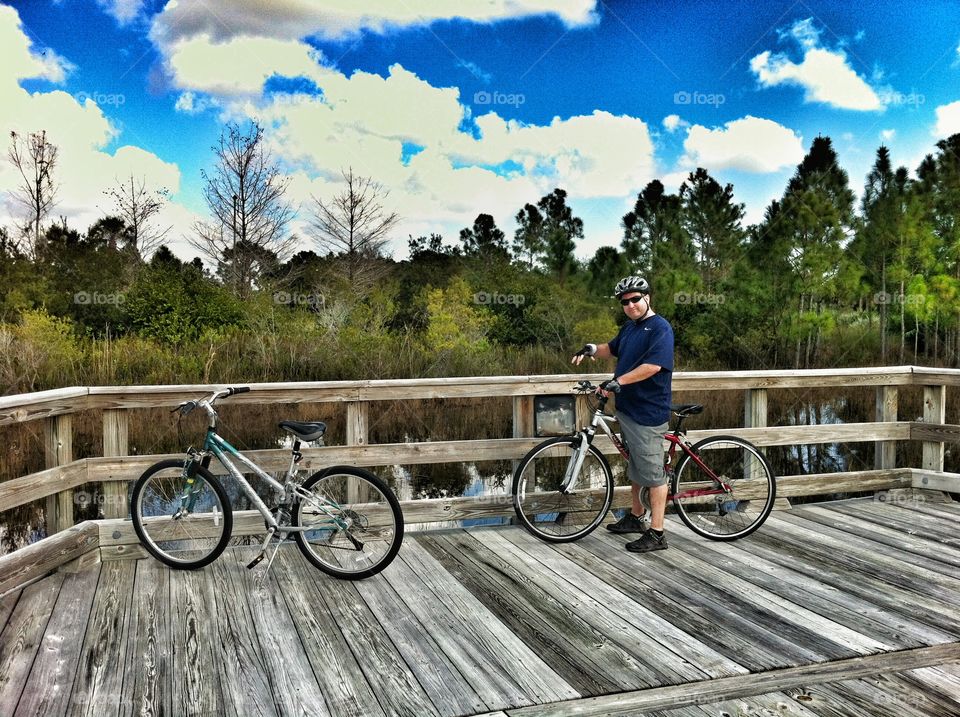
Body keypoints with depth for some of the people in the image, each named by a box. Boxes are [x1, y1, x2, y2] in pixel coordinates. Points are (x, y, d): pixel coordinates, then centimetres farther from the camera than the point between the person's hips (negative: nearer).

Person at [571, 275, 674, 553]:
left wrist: (619, 381, -29)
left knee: (653, 472, -3)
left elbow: (653, 365, -26)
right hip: (627, 409, 9)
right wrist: (592, 349, 7)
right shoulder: (629, 327, 14)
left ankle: (656, 533, 3)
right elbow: (613, 348, 29)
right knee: (635, 467, 20)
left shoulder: (660, 328, -14)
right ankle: (636, 516, 35)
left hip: (648, 413, -9)